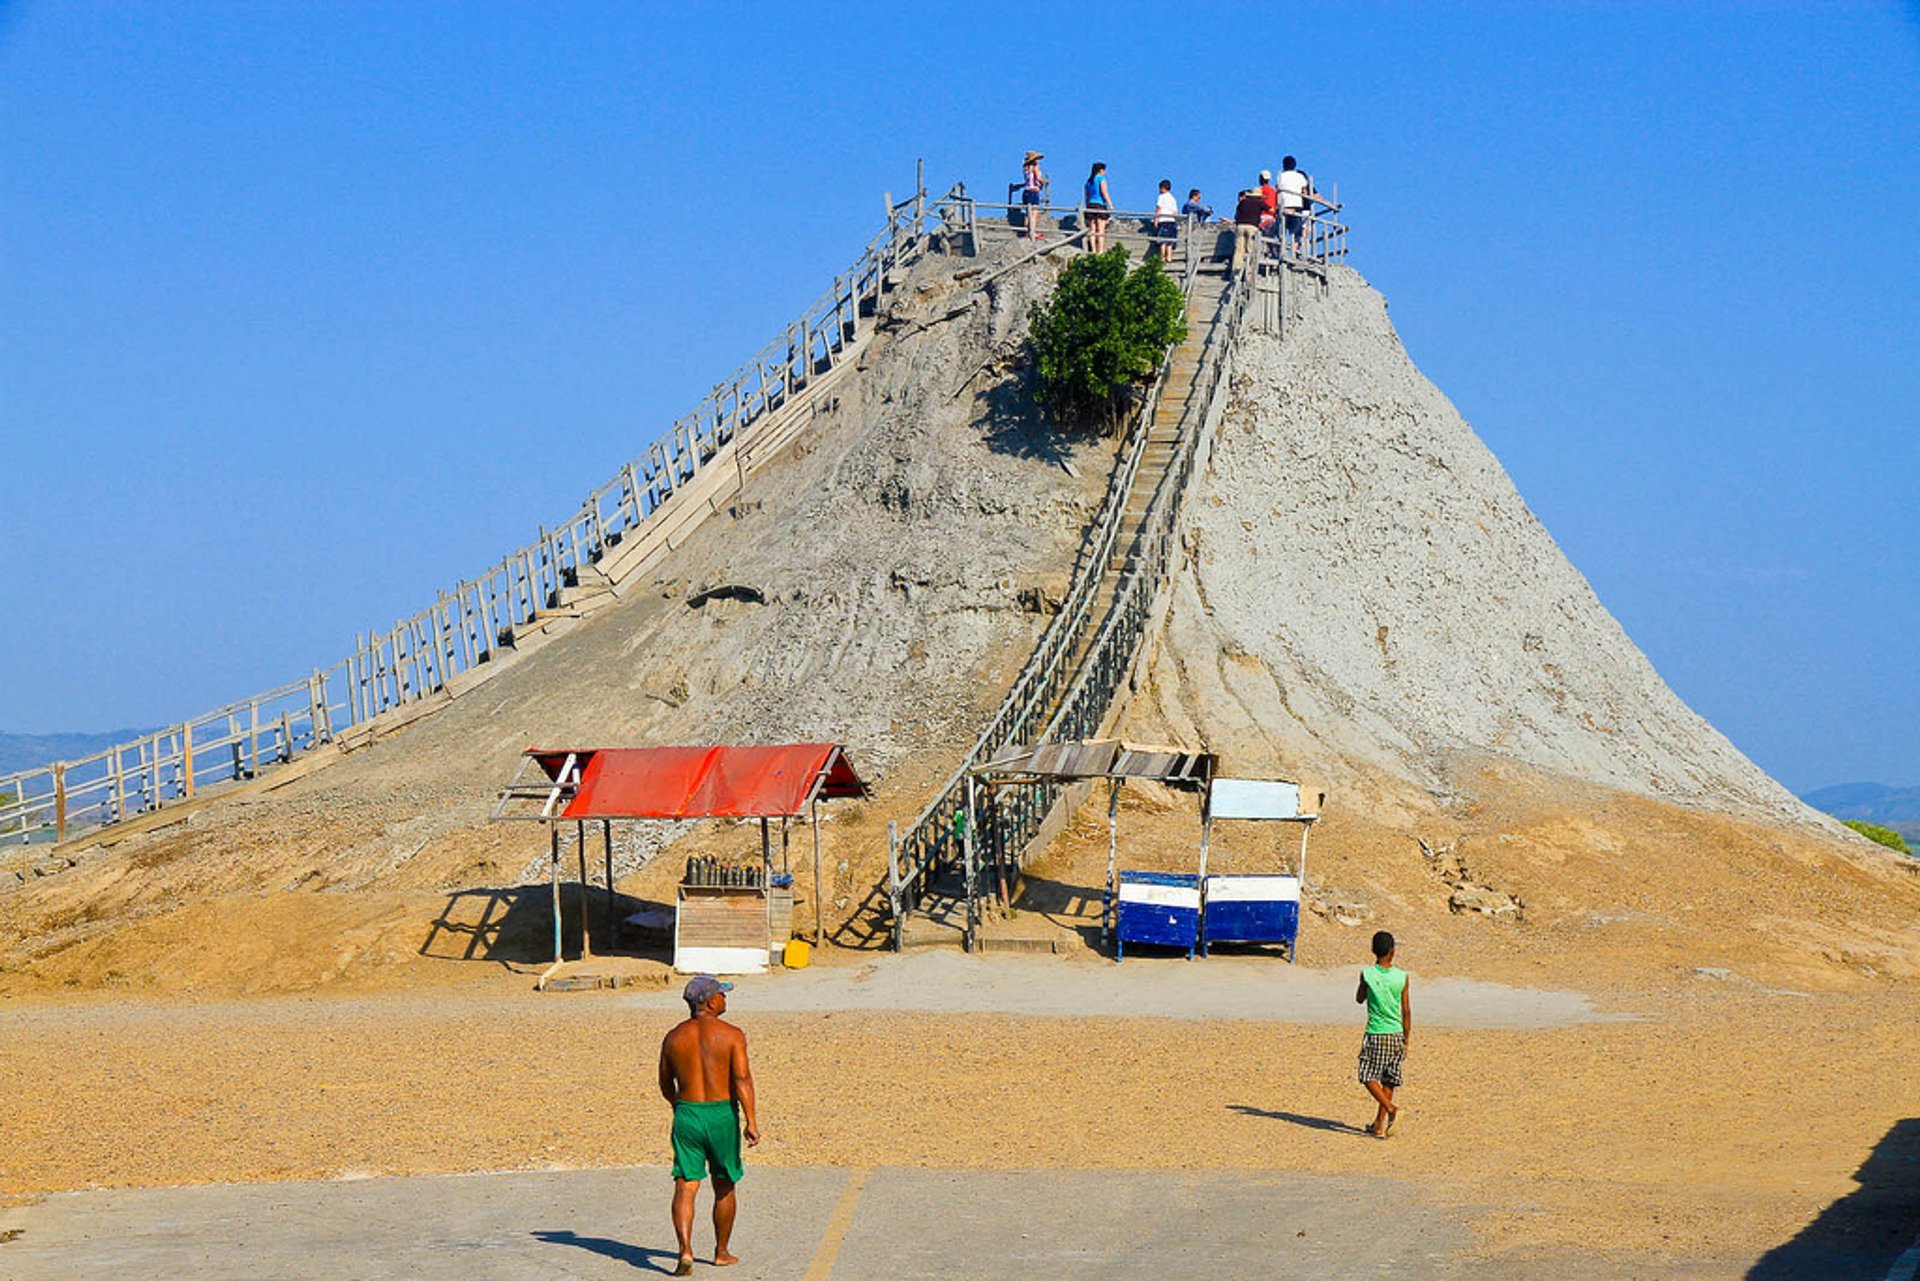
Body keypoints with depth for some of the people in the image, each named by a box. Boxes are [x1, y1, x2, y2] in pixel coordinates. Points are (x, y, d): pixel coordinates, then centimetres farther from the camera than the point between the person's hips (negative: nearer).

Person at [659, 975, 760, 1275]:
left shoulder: (674, 1037, 4)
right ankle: (721, 1252, 26)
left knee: (685, 1187, -2)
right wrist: (751, 1121, -16)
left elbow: (665, 1085, 14)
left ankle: (685, 1251, -20)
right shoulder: (731, 1035, -6)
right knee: (724, 1188, 15)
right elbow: (742, 1079, -15)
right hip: (722, 1116, -2)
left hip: (686, 1115, 2)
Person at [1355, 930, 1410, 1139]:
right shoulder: (1402, 977, -3)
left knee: (1369, 1077, 6)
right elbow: (1407, 1012, 0)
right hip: (1396, 1035, 3)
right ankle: (1379, 1125, 16)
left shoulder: (1367, 975, -7)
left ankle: (1390, 1108, -18)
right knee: (1388, 1081, 12)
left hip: (1375, 1035, -3)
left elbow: (1359, 999, 11)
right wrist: (1405, 1042, 9)